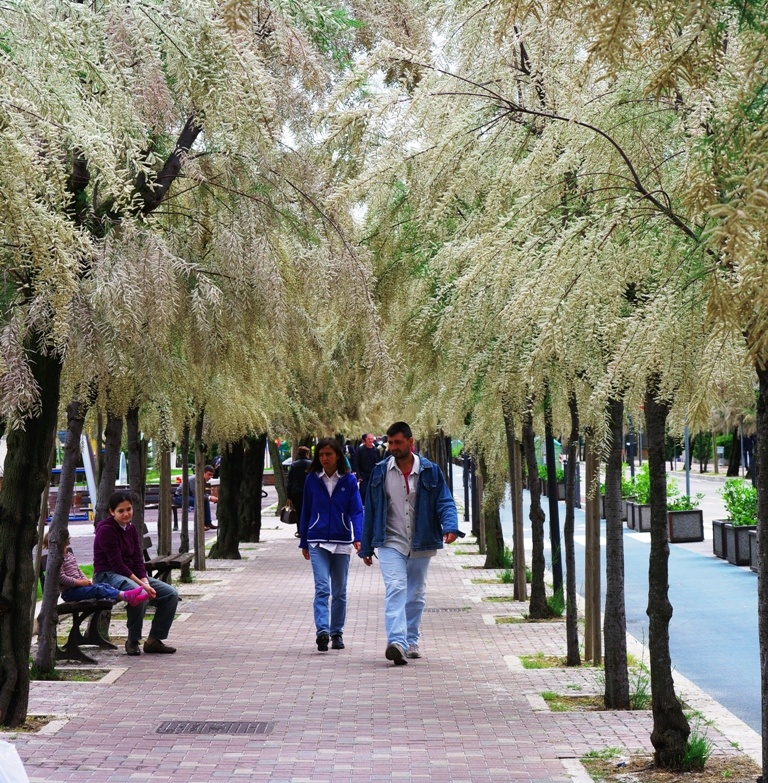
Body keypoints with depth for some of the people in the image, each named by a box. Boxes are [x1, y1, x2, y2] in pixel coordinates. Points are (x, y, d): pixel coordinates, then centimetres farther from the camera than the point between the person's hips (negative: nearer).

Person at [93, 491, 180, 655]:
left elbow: (138, 560, 6)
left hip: (131, 574, 9)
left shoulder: (131, 530, 11)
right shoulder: (106, 530, -14)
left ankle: (154, 640, 0)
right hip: (108, 576, -8)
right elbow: (116, 564, -20)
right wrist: (142, 585, -24)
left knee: (171, 594, -5)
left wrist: (145, 582, -13)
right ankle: (132, 641, -20)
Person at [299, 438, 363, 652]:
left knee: (339, 591, 10)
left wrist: (357, 537, -19)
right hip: (318, 542, -1)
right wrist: (304, 542, 11)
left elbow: (356, 511, -5)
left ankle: (337, 633, 20)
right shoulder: (312, 480, 2)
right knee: (322, 588, -15)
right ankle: (322, 631, -24)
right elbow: (306, 511, 9)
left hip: (342, 542, 1)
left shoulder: (349, 480, -1)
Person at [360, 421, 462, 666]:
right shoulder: (380, 472, 2)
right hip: (391, 543, -2)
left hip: (421, 544, 2)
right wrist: (366, 547, 9)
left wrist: (450, 527, -23)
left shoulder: (430, 471, 0)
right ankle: (396, 642, -31)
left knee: (416, 594, 12)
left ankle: (411, 641, 26)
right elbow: (371, 510, 7)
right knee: (395, 589, -19)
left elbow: (445, 502, -2)